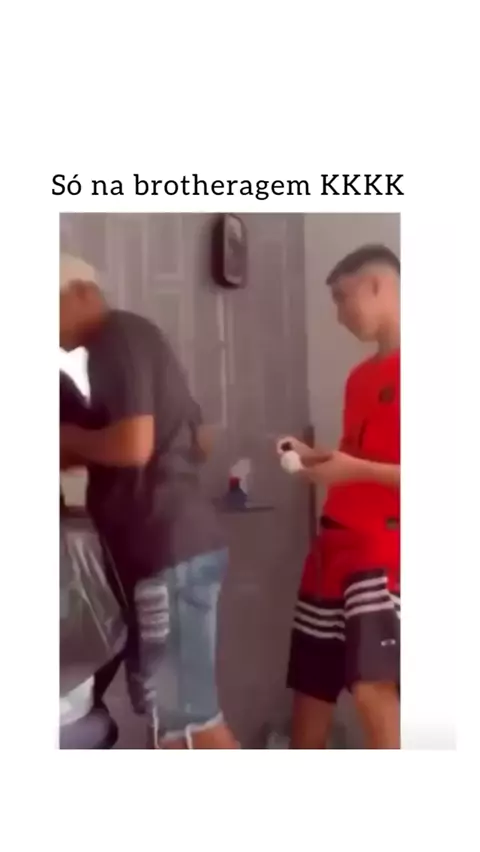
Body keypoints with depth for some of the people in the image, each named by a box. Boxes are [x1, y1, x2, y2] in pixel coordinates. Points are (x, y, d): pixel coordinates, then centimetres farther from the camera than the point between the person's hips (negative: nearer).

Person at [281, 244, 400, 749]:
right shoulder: (360, 377, 17)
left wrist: (355, 469, -19)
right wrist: (313, 458, 8)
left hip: (386, 545, -8)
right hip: (334, 541, 8)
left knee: (372, 686, -18)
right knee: (309, 679, 13)